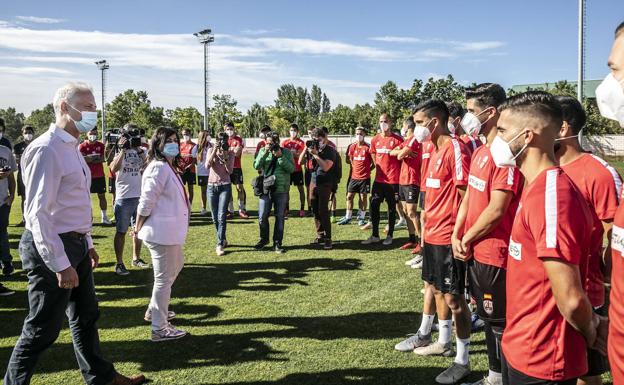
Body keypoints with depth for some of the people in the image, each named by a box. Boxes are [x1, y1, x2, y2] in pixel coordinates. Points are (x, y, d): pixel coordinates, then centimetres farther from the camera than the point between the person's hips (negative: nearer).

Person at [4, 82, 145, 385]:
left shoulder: (71, 147, 11)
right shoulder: (47, 150, -19)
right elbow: (38, 213, -23)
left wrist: (87, 244, 19)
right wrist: (61, 264, -23)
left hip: (75, 245, 10)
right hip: (52, 249, -10)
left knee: (86, 315, 20)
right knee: (43, 328, 2)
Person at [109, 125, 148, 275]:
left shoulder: (139, 151, 8)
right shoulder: (119, 151, -4)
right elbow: (114, 169, -21)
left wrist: (139, 149, -9)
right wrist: (123, 149, -19)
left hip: (139, 196, 5)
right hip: (124, 197, -5)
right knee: (121, 231, 2)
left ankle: (136, 258, 28)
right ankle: (119, 263, 7)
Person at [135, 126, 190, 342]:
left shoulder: (169, 167, 13)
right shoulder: (158, 168, -18)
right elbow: (146, 203, -19)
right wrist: (138, 230, -9)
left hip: (171, 232, 11)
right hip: (161, 233, -11)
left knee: (176, 267, 26)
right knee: (164, 278, -1)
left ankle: (155, 310, 39)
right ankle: (159, 329, 10)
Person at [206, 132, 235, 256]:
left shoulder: (231, 153, 0)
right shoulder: (211, 151, 2)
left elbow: (230, 171, -9)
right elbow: (207, 166, -14)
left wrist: (225, 157, -19)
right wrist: (214, 151, -19)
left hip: (225, 186, -2)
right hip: (212, 186, 2)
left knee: (222, 216, -11)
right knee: (215, 217, 8)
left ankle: (220, 245, -8)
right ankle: (222, 239, 26)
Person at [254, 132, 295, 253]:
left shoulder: (286, 152, 0)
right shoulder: (263, 151, 5)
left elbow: (291, 169, -10)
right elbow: (257, 166, -7)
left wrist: (280, 156, -18)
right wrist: (265, 153, -16)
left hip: (281, 190, -1)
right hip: (266, 189, 1)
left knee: (280, 218, 5)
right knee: (262, 217, 5)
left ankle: (277, 243, 17)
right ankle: (264, 239, 28)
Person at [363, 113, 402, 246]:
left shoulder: (398, 139, -8)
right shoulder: (375, 140, 5)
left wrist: (398, 173, -4)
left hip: (393, 180, -4)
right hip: (379, 179, 4)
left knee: (391, 207, 6)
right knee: (374, 206, 3)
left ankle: (390, 236, 17)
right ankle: (375, 235, 14)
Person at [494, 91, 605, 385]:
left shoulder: (551, 194, -26)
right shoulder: (539, 187, 7)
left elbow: (571, 300, -25)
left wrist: (591, 334, -7)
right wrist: (593, 328, 8)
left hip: (540, 360, -9)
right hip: (521, 347, 9)